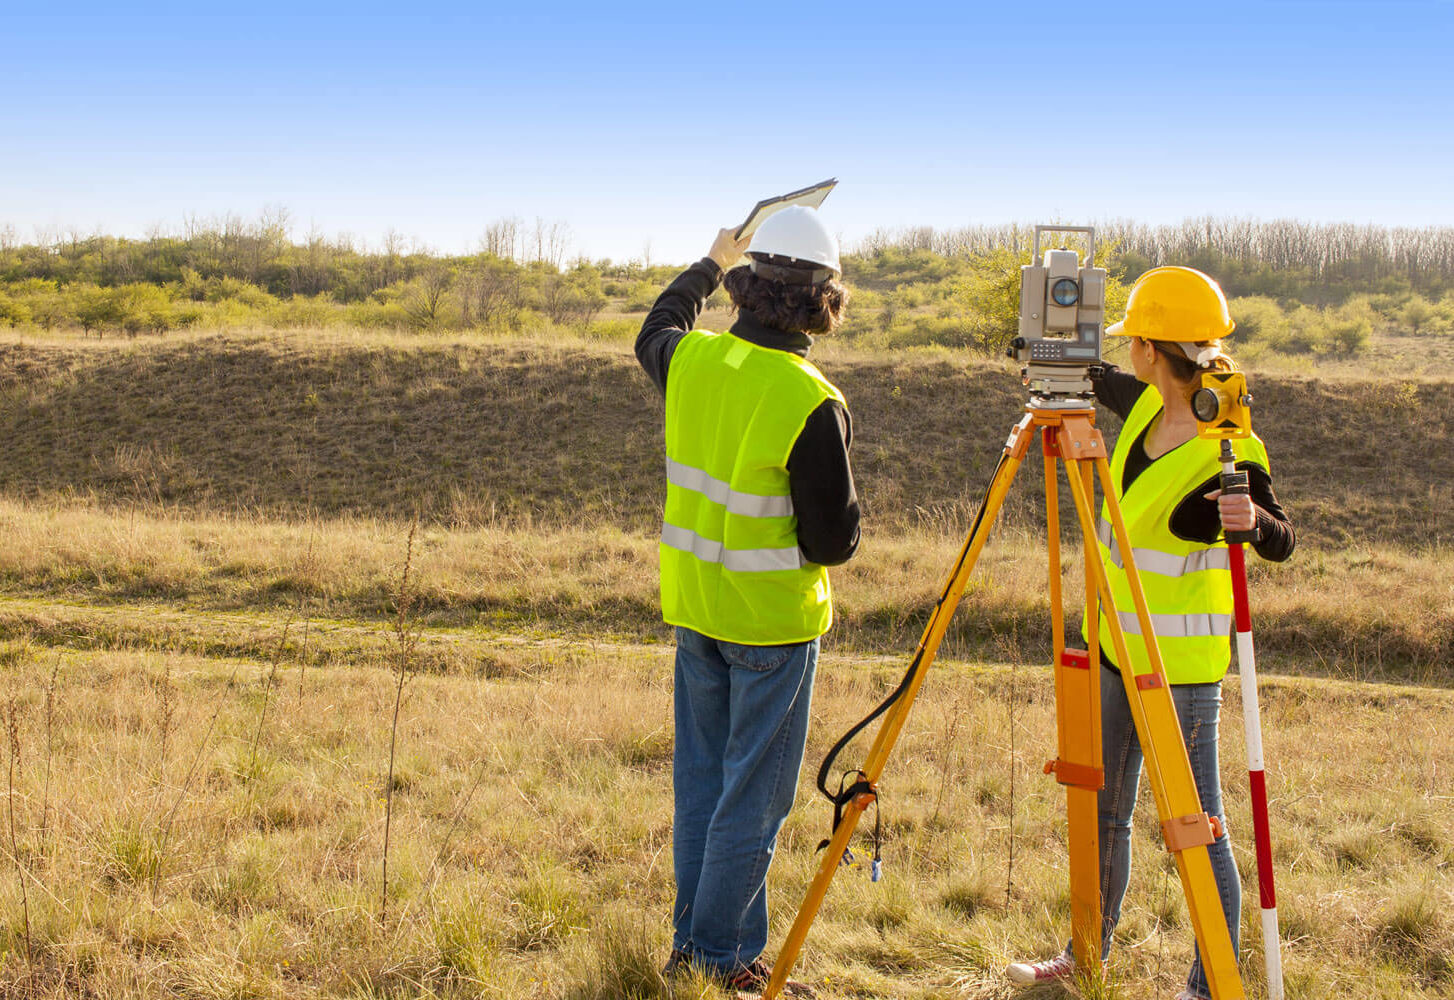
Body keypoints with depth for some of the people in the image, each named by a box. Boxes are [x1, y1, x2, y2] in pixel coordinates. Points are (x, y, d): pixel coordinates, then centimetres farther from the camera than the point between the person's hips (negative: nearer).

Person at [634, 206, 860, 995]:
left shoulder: (691, 360, -4)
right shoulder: (812, 405, -21)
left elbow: (653, 333, 23)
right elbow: (833, 541, -17)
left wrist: (708, 266, 36)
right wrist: (844, 501, 3)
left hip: (695, 604, 6)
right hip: (773, 617, -6)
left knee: (701, 780, 17)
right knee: (753, 795, 5)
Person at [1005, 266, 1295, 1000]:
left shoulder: (1228, 452, -21)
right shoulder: (1148, 408, 1)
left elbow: (1282, 543, -13)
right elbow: (1100, 381, 22)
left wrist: (1252, 519, -34)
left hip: (1182, 663, -8)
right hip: (1119, 645, 8)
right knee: (1102, 811, 19)